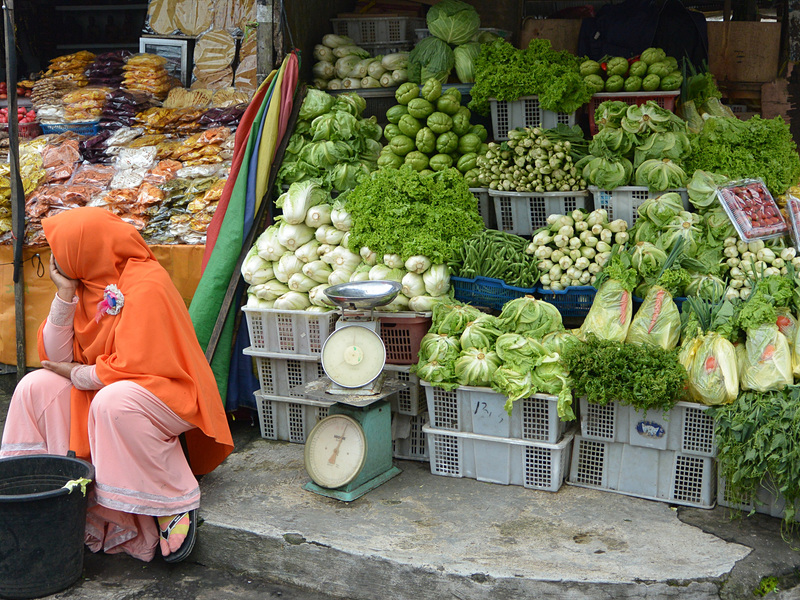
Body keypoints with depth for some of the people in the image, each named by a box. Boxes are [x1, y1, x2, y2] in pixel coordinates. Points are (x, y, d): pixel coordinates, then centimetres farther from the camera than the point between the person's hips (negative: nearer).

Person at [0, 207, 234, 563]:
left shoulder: (146, 285, -21)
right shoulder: (86, 284, 4)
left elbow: (134, 365, -25)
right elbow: (56, 358, -1)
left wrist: (78, 374, -10)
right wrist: (65, 295, -10)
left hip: (167, 393, -8)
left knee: (114, 403, -37)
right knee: (36, 387, -6)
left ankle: (176, 506, -23)